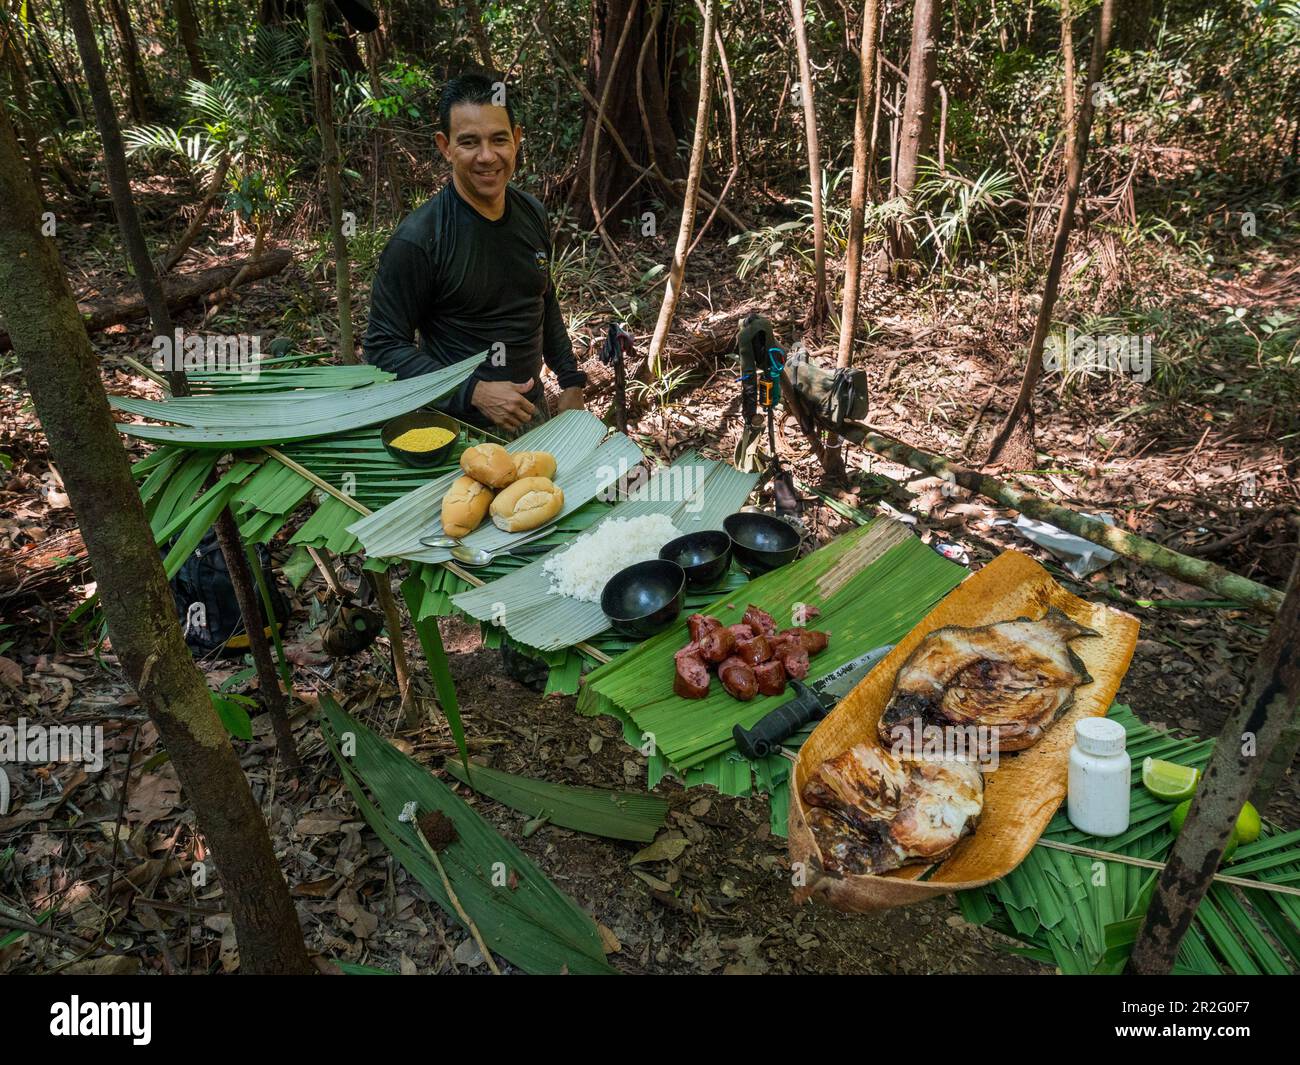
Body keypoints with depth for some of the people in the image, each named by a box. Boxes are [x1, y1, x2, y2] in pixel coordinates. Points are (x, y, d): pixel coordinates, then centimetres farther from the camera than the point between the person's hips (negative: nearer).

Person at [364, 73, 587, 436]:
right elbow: (384, 347, -18)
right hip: (462, 426, -6)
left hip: (534, 410, 6)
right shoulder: (416, 239, -20)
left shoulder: (531, 212, -1)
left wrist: (571, 383, 10)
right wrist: (475, 393, -26)